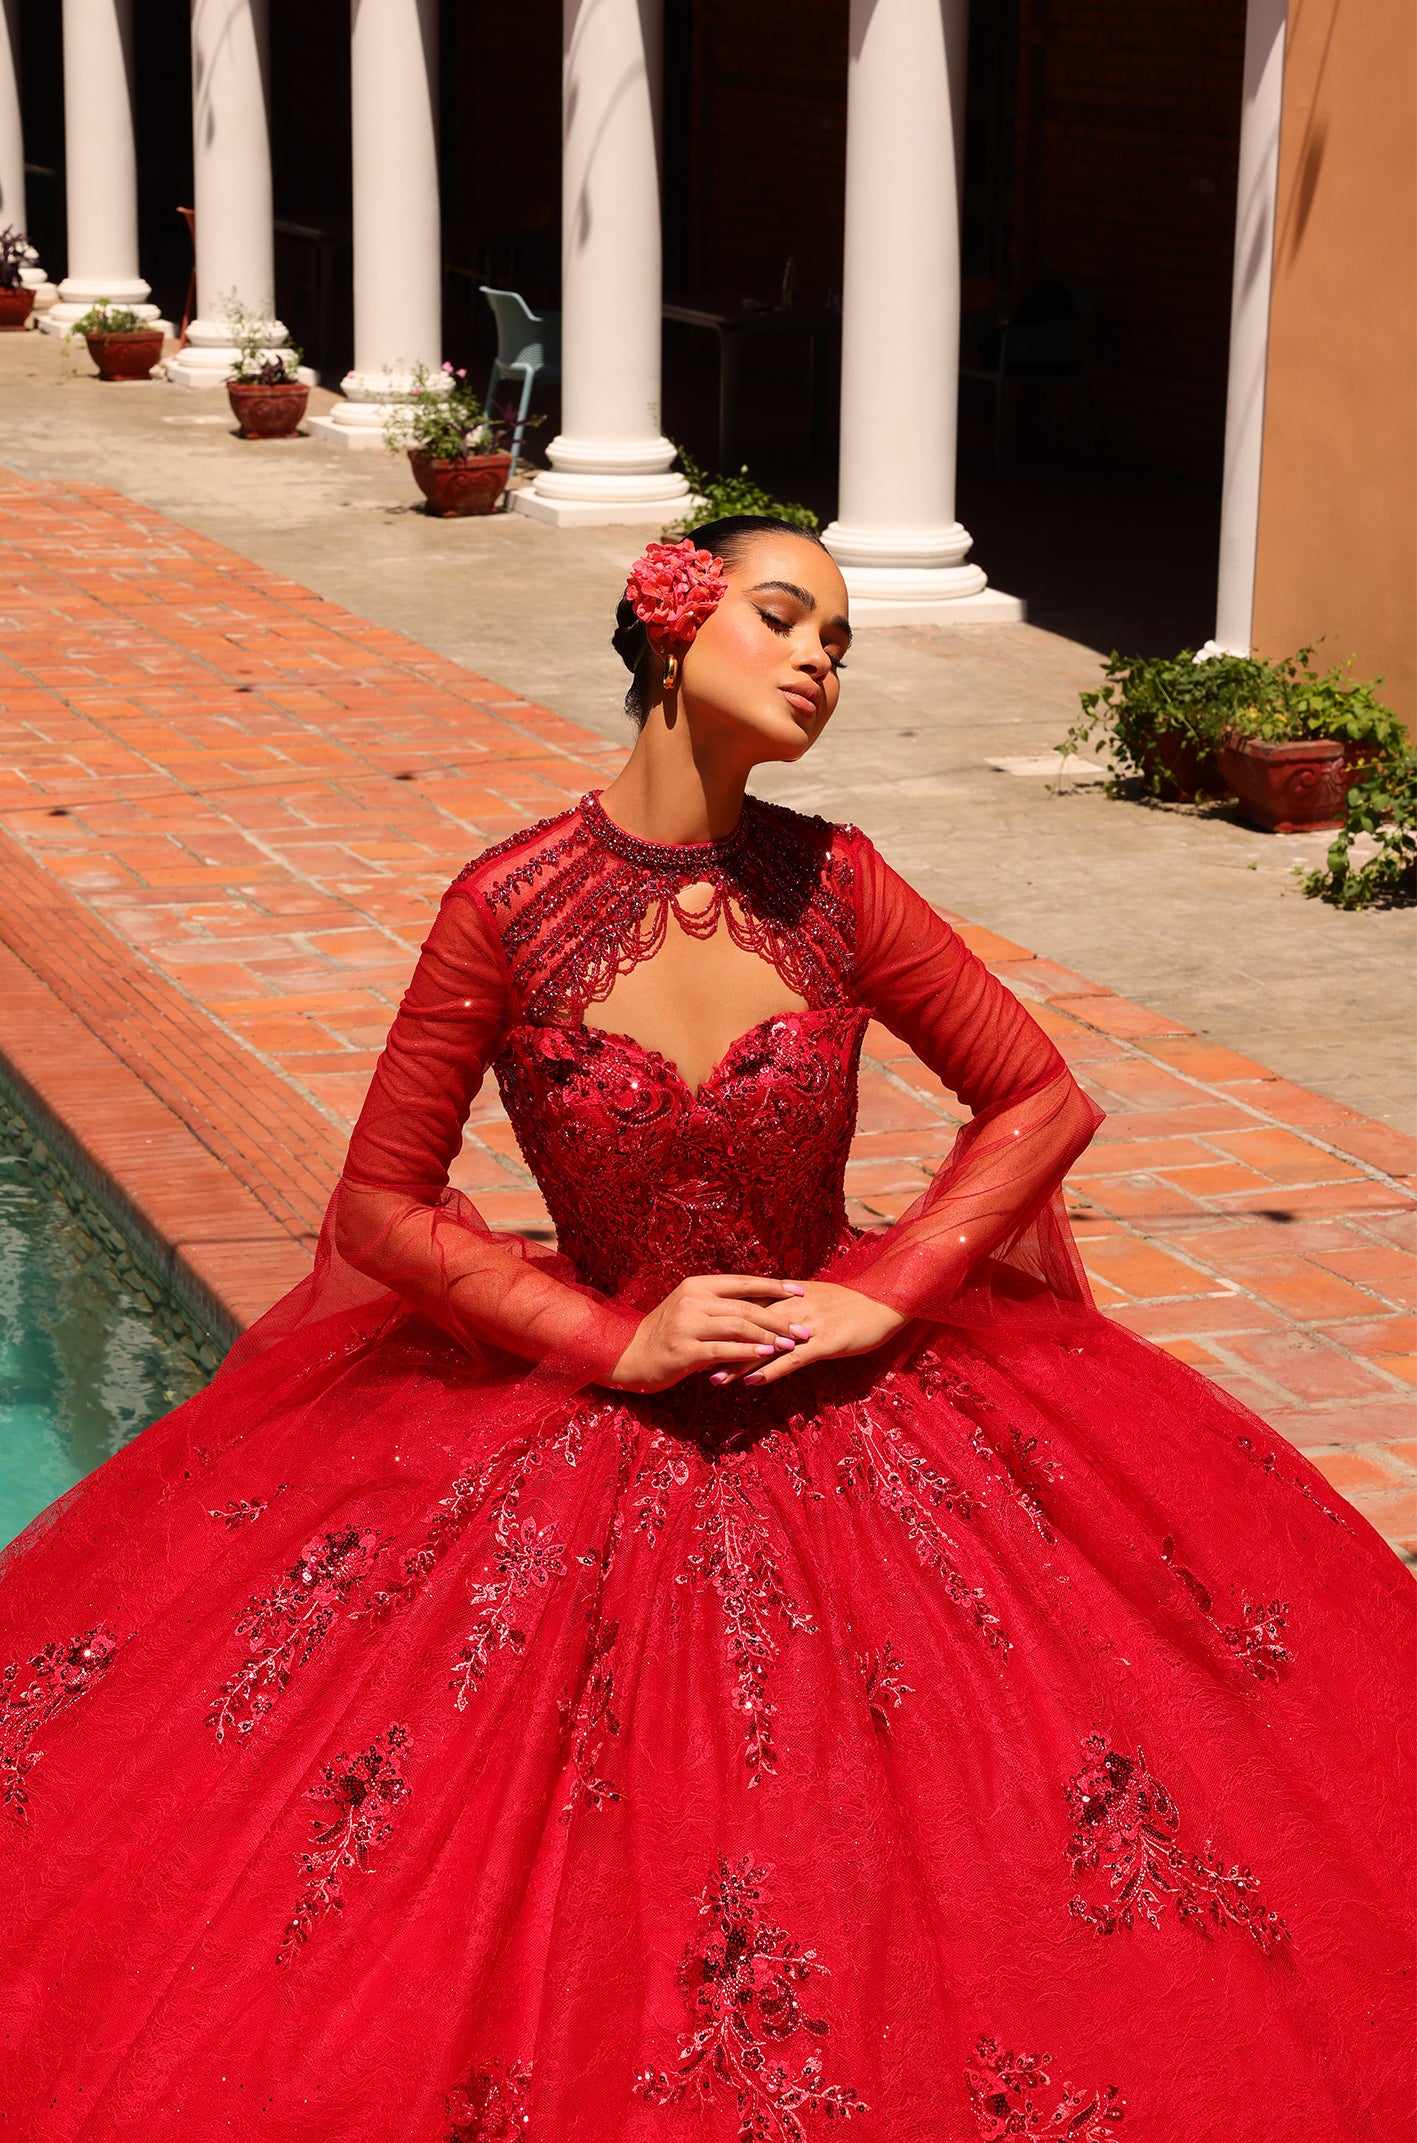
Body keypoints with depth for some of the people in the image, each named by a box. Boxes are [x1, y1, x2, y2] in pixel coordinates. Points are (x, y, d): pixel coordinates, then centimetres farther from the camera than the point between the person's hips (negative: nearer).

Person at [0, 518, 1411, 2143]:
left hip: (839, 1391, 2)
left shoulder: (834, 887, -6)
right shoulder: (512, 908, -13)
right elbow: (379, 1206, -7)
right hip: (585, 1422, -2)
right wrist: (615, 1342, -13)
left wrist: (888, 1294, -9)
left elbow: (1043, 1101, 3)